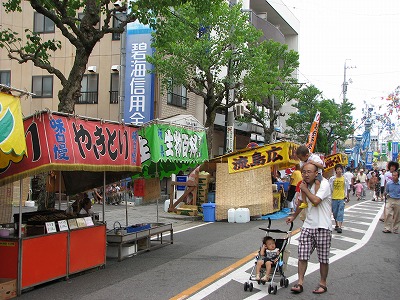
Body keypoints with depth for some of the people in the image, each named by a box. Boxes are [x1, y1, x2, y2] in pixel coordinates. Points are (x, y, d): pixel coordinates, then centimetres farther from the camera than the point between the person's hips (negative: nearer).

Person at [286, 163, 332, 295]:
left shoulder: (324, 184, -12)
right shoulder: (305, 185, 10)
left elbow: (316, 201, -28)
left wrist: (305, 189, -13)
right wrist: (293, 216, 40)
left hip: (322, 227, -6)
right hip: (308, 226, 6)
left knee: (323, 258, 5)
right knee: (302, 256, 1)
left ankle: (322, 283, 20)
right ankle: (300, 283, 7)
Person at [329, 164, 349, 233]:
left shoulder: (344, 179, 1)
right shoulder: (332, 179, -1)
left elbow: (347, 188, 9)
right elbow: (330, 188, 3)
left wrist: (347, 196, 8)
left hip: (342, 198, -1)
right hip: (334, 198, 1)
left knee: (340, 212, -10)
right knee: (335, 212, 10)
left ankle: (339, 226, -14)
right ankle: (336, 224, 29)